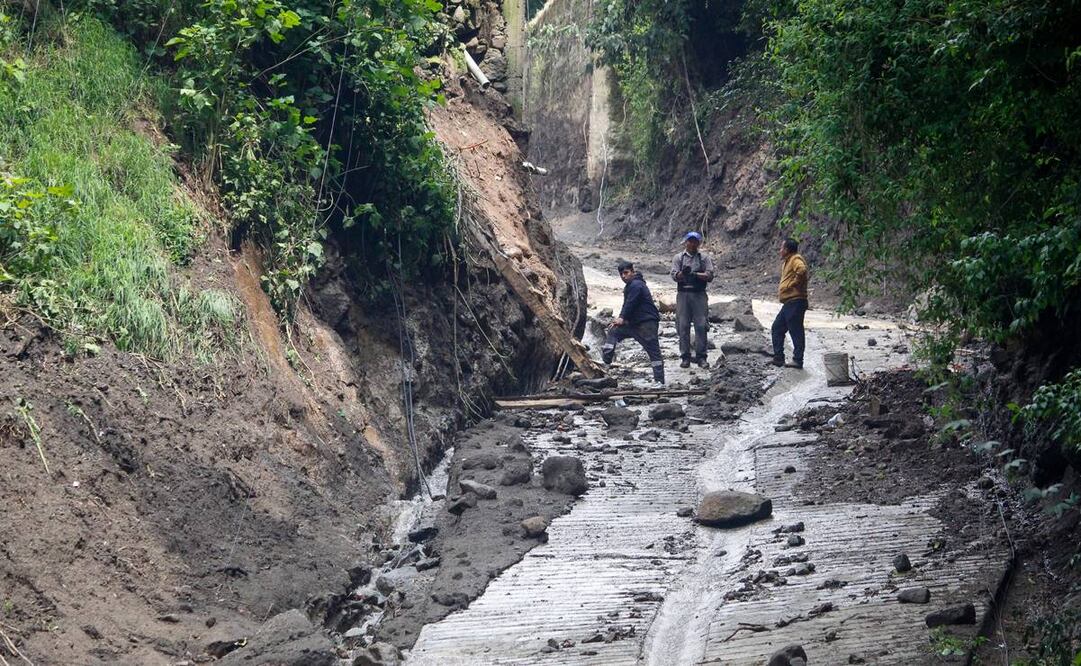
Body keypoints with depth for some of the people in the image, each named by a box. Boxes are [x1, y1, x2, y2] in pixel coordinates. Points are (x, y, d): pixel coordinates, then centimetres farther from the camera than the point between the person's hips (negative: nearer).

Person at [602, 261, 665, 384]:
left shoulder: (636, 285, -15)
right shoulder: (629, 286, 18)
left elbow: (630, 304, -15)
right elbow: (627, 305, 21)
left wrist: (622, 318, -2)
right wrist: (621, 319, 7)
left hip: (647, 324, -11)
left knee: (654, 351, -5)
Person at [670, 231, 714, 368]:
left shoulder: (704, 258, 10)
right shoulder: (679, 258, 10)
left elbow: (710, 276, -1)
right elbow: (674, 276, -1)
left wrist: (696, 274, -16)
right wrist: (682, 273, -23)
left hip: (699, 295, 0)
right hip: (683, 294, 0)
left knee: (701, 326, -4)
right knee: (683, 326, -1)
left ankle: (701, 357, 0)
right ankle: (685, 357, 4)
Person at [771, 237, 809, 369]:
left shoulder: (796, 259, -11)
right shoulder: (787, 261, 21)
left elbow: (802, 270, -32)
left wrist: (792, 284, -22)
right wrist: (782, 289, 16)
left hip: (795, 302, -11)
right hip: (788, 303, 11)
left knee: (796, 332, -6)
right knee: (777, 328, 14)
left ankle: (798, 360, -3)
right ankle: (778, 358, 17)